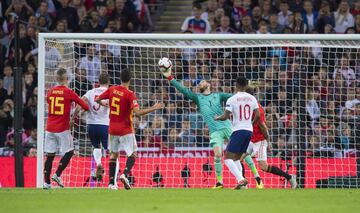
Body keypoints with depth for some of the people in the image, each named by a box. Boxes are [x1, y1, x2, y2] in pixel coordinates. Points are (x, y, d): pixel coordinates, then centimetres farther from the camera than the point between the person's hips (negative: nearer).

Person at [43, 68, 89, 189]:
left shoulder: (50, 92, 5)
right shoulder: (69, 93, -8)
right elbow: (84, 106, -5)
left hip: (50, 128, 4)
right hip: (62, 129, -4)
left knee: (50, 155, 5)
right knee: (69, 152, 9)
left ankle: (47, 182, 1)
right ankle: (57, 175, -4)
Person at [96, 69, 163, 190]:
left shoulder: (112, 90, -1)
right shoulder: (130, 94, -15)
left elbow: (97, 100, 10)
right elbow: (137, 112, -24)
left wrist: (103, 104, 31)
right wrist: (153, 108, -18)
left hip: (113, 129, 5)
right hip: (126, 130, -5)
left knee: (114, 154, 13)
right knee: (133, 154, 5)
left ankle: (111, 182, 7)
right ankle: (125, 174, -20)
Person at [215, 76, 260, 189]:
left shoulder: (232, 99, -8)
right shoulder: (252, 98, 7)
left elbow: (225, 117, -11)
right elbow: (257, 115, 3)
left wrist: (217, 118, 11)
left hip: (238, 130, -6)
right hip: (249, 131, 6)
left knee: (228, 158, -4)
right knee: (236, 159, 18)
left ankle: (241, 179, -23)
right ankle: (242, 183, 6)